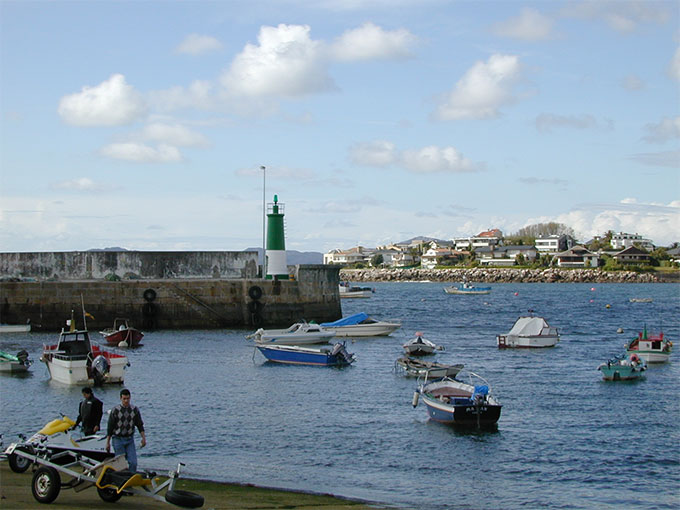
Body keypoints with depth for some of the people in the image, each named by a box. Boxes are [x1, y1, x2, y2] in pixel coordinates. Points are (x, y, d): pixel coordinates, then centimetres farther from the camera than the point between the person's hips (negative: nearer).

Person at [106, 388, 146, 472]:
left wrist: (143, 438, -2)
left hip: (130, 439, 3)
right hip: (118, 439, -2)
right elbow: (110, 427, -3)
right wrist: (108, 443, -3)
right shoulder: (115, 410, -6)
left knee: (133, 462, -5)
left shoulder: (134, 410, 2)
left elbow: (140, 425, 8)